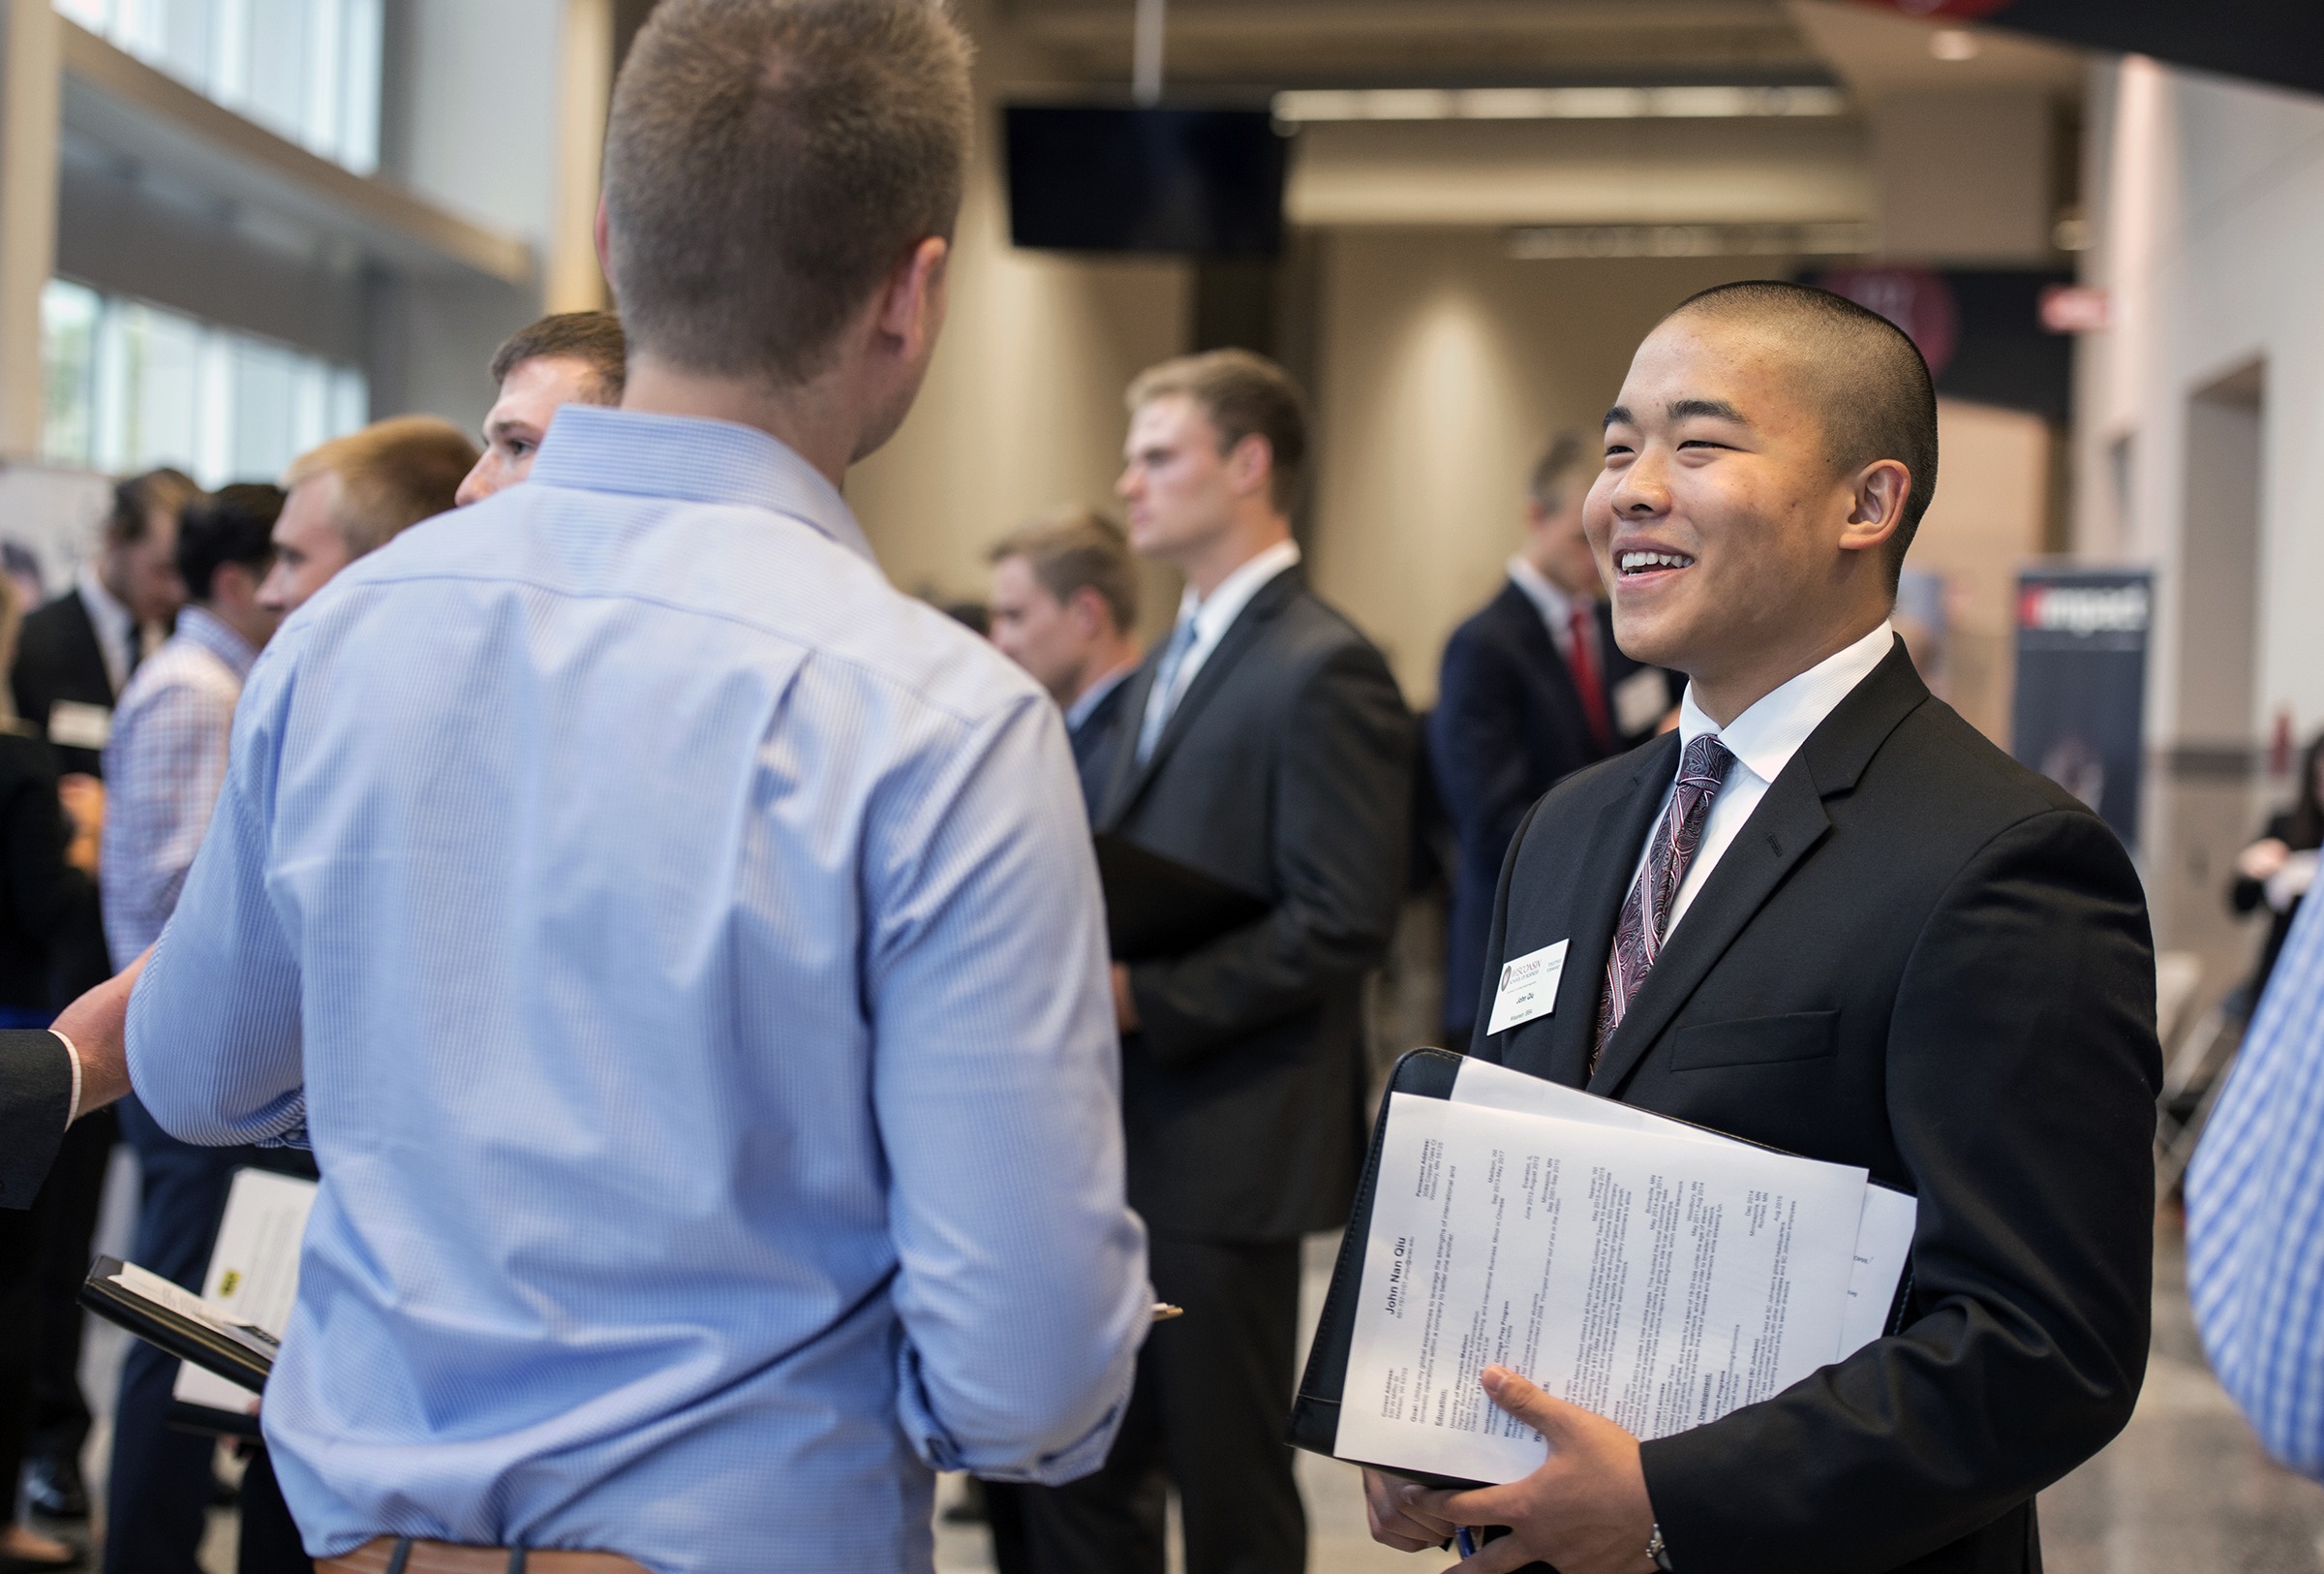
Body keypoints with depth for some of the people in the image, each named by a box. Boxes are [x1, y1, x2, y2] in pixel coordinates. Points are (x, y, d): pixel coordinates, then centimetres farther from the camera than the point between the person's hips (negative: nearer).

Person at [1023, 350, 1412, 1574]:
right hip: (1122, 1145, 9)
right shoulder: (1169, 667, 17)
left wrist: (1140, 998, -21)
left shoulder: (1324, 671, -12)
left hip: (1226, 1151, -9)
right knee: (1076, 1473, 13)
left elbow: (1341, 925, -19)